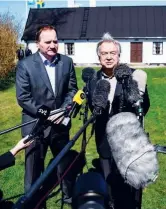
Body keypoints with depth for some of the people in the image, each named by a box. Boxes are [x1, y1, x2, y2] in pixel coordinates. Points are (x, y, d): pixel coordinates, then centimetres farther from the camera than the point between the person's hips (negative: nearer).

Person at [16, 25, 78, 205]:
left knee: (65, 162, 20)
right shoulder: (25, 65, -10)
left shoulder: (67, 62, 0)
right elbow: (22, 97, -12)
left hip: (60, 122, 4)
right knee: (34, 165, 11)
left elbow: (72, 90, 4)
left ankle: (69, 195, 43)